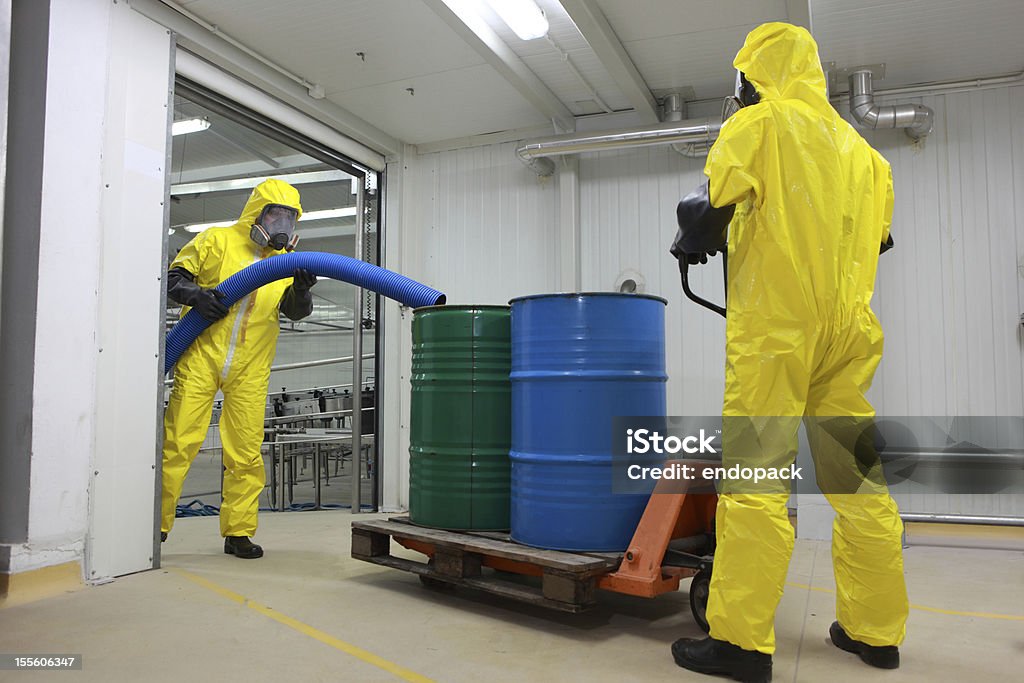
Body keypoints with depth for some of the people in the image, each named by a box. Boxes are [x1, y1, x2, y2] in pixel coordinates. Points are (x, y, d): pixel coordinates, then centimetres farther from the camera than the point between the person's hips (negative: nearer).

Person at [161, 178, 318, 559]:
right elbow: (173, 277, 5)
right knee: (178, 442, -3)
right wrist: (196, 295, -15)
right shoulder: (217, 241, 4)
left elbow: (295, 310, 3)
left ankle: (238, 532, 14)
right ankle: (155, 524, 11)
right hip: (201, 357, -3)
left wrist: (301, 291, -19)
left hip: (250, 371, 3)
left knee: (246, 453, 4)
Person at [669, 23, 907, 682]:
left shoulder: (758, 123, 0)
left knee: (754, 475, -7)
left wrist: (691, 245, 9)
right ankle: (875, 630, 19)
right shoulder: (858, 145, 19)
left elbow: (708, 209, -11)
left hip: (775, 323, -7)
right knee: (858, 477, 10)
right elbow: (876, 235, 22)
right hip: (849, 329, 7)